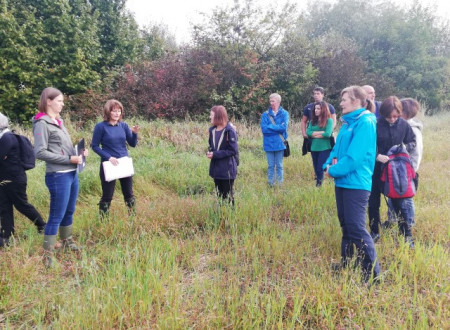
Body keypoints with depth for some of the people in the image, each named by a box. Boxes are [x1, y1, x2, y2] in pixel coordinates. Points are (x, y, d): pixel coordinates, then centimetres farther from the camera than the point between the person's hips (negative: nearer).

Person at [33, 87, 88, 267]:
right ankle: (48, 254, 12)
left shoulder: (59, 121, 15)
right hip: (58, 176, -8)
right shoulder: (42, 123, -10)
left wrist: (79, 153, 2)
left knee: (69, 212, 20)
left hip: (72, 174, 8)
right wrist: (69, 159, -18)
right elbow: (40, 152, -17)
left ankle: (67, 241, 39)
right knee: (56, 216, -1)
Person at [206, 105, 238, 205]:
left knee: (227, 195, 4)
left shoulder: (229, 131, -15)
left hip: (227, 169, -7)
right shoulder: (212, 130, 5)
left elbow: (233, 150, -18)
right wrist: (210, 152, -6)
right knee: (219, 194, 16)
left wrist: (215, 154, -21)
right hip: (216, 168, 7)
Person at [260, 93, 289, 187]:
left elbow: (284, 127, -13)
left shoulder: (284, 113, 1)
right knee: (270, 166, 8)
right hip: (269, 144, 1)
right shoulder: (265, 114, 3)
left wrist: (270, 127, -10)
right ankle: (270, 184, 16)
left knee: (279, 166, 7)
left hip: (279, 143, -1)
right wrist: (278, 128, -10)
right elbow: (264, 129, -9)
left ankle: (280, 184, 15)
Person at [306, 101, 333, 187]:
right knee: (316, 170, 12)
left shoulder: (329, 120, -5)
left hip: (325, 149, -5)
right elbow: (308, 132, -3)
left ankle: (319, 185, 5)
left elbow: (328, 134, -17)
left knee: (320, 169, -7)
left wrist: (314, 134, -6)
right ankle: (317, 184, 22)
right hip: (314, 148, 5)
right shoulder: (312, 121, 9)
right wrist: (321, 132, -14)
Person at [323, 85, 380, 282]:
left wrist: (334, 171, -13)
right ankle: (346, 263, 31)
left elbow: (355, 157, -22)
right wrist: (328, 165, -3)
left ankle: (373, 274, 3)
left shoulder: (365, 122, -15)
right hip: (343, 181, 9)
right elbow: (337, 148, 15)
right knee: (345, 224, 17)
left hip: (356, 183, -9)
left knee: (356, 228, -7)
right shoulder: (348, 122, 13)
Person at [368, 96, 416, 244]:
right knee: (374, 201, 9)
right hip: (377, 168, -1)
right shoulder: (375, 125, -15)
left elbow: (412, 142, 5)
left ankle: (406, 234, 24)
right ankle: (374, 232, 26)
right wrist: (377, 156, -30)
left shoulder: (404, 124, -6)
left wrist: (405, 148, -16)